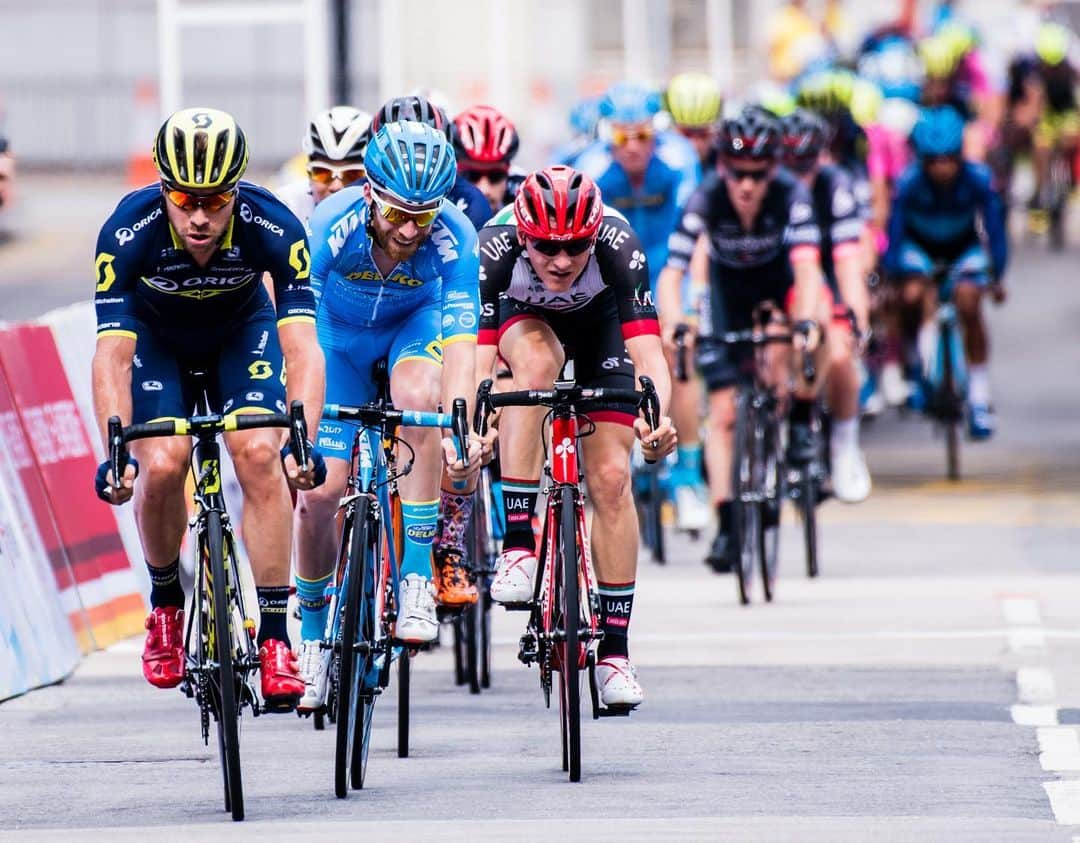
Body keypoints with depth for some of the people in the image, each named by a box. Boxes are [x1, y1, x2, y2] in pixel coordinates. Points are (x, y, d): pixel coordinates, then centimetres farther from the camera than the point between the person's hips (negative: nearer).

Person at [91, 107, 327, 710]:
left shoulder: (273, 228, -34)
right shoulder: (129, 231, -35)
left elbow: (302, 347, -35)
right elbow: (112, 354, -35)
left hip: (241, 331, 0)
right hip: (156, 335, 0)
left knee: (259, 453, -23)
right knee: (162, 464, -22)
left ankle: (275, 637, -16)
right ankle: (166, 602, 7)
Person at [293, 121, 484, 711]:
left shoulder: (453, 238, -33)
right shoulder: (331, 226, -34)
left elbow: (460, 345, -37)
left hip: (415, 323, 0)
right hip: (340, 332, 0)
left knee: (419, 400, -35)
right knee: (320, 490, -8)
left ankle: (418, 576, -25)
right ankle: (314, 633, 16)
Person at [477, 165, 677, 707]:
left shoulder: (617, 245, -37)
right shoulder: (497, 246, -37)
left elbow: (647, 353, -43)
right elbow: (477, 356, -42)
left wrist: (656, 417, -62)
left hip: (602, 321, 0)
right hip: (526, 317, 0)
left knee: (611, 477, -9)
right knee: (536, 360, -36)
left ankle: (614, 650, 0)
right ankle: (517, 546, -30)